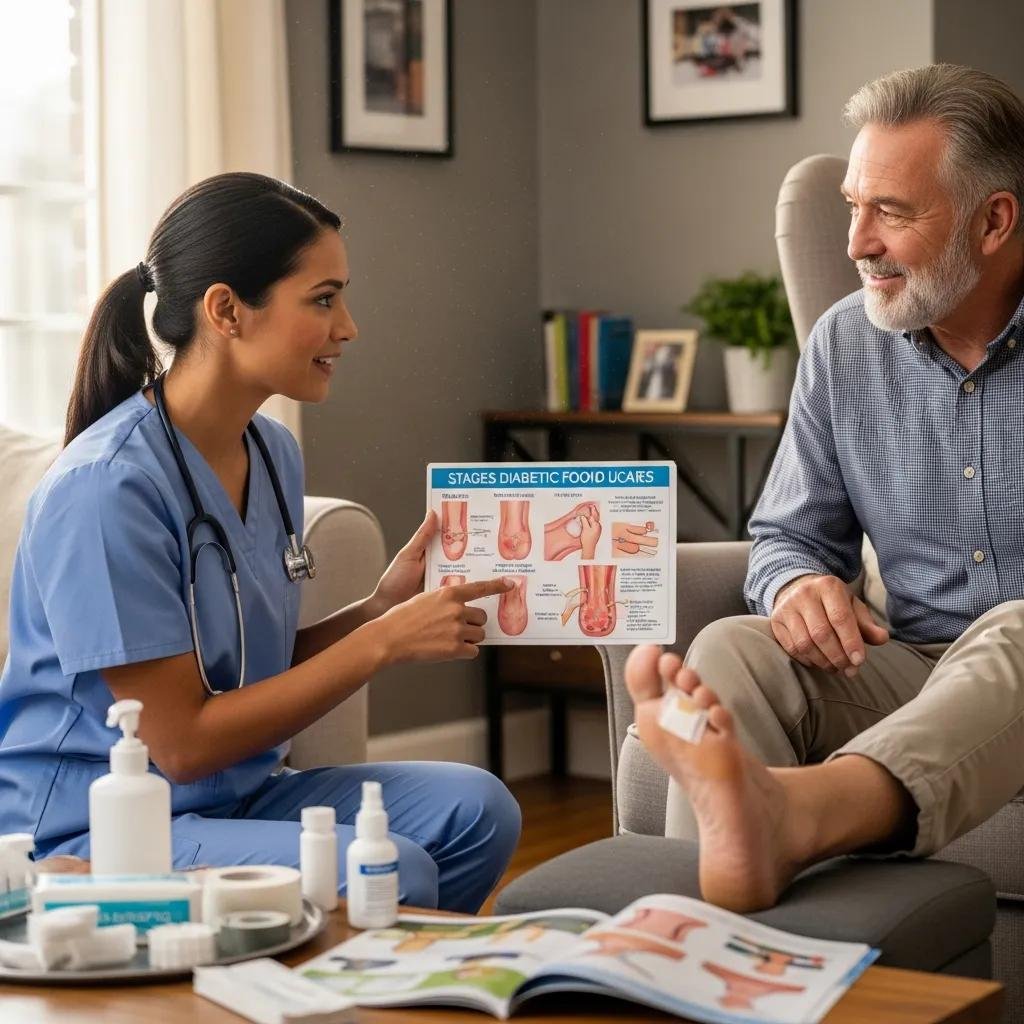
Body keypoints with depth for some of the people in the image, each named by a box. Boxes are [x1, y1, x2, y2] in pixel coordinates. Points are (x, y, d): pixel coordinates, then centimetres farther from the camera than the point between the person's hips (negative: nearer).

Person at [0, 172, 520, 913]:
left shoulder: (273, 452, 6)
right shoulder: (105, 485, -20)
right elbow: (181, 743, -18)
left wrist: (382, 607, -6)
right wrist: (382, 643, -18)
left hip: (234, 797, 8)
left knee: (478, 810, -14)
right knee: (390, 876, -29)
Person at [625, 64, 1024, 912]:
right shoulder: (845, 345, 9)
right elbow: (790, 536, 17)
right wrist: (797, 583, -9)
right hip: (908, 666, 4)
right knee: (732, 651, -25)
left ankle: (792, 811, -66)